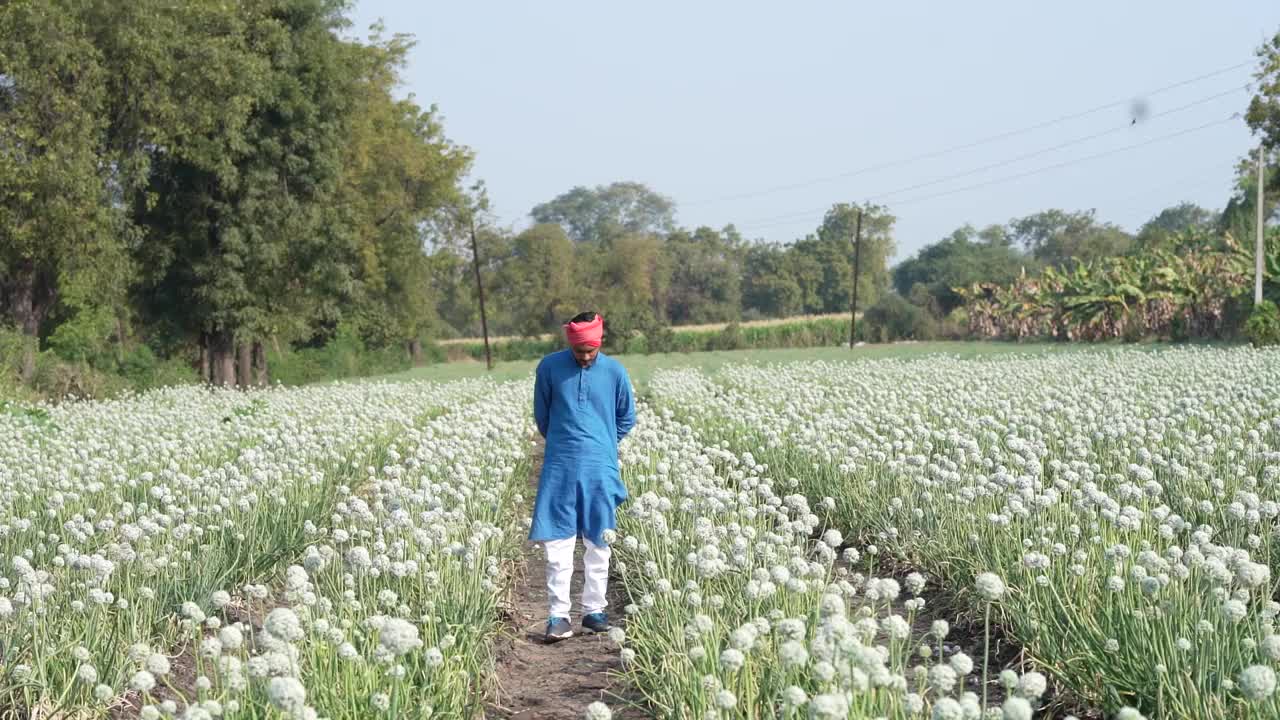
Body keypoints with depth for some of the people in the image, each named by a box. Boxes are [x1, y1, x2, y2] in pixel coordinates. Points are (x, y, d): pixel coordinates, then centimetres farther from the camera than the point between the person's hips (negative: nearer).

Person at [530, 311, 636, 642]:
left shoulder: (615, 371, -1)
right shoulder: (549, 367, -3)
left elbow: (626, 418, 13)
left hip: (600, 468, 1)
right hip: (560, 467, -1)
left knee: (598, 543, 7)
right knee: (558, 542, -4)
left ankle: (594, 610, 15)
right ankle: (557, 615, -2)